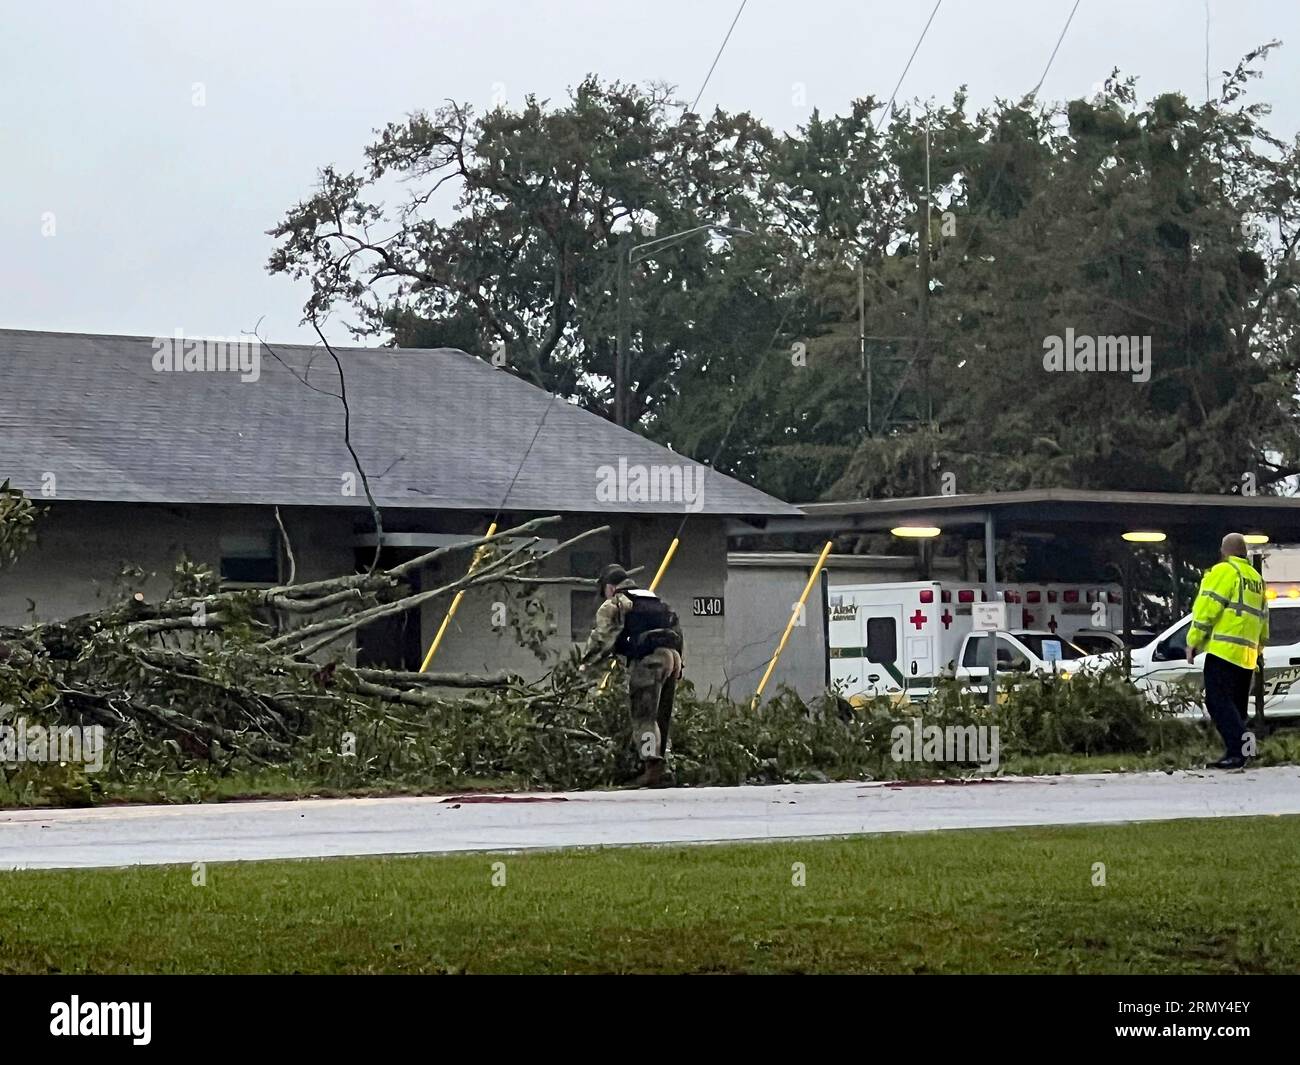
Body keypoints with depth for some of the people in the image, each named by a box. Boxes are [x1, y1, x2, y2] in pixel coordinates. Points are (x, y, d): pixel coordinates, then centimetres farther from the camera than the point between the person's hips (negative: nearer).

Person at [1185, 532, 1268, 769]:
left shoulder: (1224, 571, -3)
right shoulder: (1256, 577, 22)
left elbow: (1207, 607, -10)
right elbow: (1263, 616, 27)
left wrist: (1193, 641, -6)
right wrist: (1259, 647, 36)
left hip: (1224, 649, -8)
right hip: (1247, 655, 8)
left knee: (1218, 702, -12)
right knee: (1236, 706, 12)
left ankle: (1239, 749, -25)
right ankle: (1235, 753, 7)